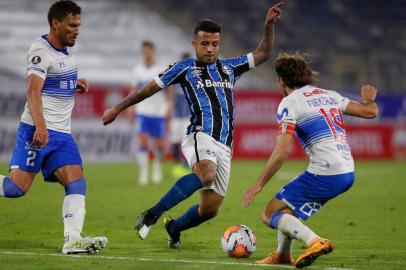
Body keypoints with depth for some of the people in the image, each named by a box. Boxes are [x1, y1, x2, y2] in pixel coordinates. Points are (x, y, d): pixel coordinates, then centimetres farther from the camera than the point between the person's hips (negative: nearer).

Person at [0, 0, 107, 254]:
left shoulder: (65, 50, 16)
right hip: (37, 131, -8)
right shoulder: (41, 51, -11)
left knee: (77, 183, -9)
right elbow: (33, 92, -22)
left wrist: (75, 84, 15)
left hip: (62, 133, 8)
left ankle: (73, 239, -17)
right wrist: (40, 126, -35)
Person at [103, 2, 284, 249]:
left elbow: (263, 54, 26)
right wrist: (117, 109, 18)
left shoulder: (229, 67, 22)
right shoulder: (185, 68, 9)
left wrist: (269, 25, 12)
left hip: (224, 146, 6)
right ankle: (152, 215, -30)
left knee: (210, 208, 4)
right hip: (201, 135, -6)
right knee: (206, 174, -38)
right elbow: (149, 89, 14)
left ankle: (174, 228, 35)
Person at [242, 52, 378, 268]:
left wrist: (258, 185, -8)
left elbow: (283, 151, -14)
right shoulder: (330, 95, 15)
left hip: (324, 175, -8)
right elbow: (370, 112, 17)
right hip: (347, 172, 8)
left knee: (270, 214, -1)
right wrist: (369, 100, 42)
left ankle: (315, 242, -22)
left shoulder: (290, 103, -5)